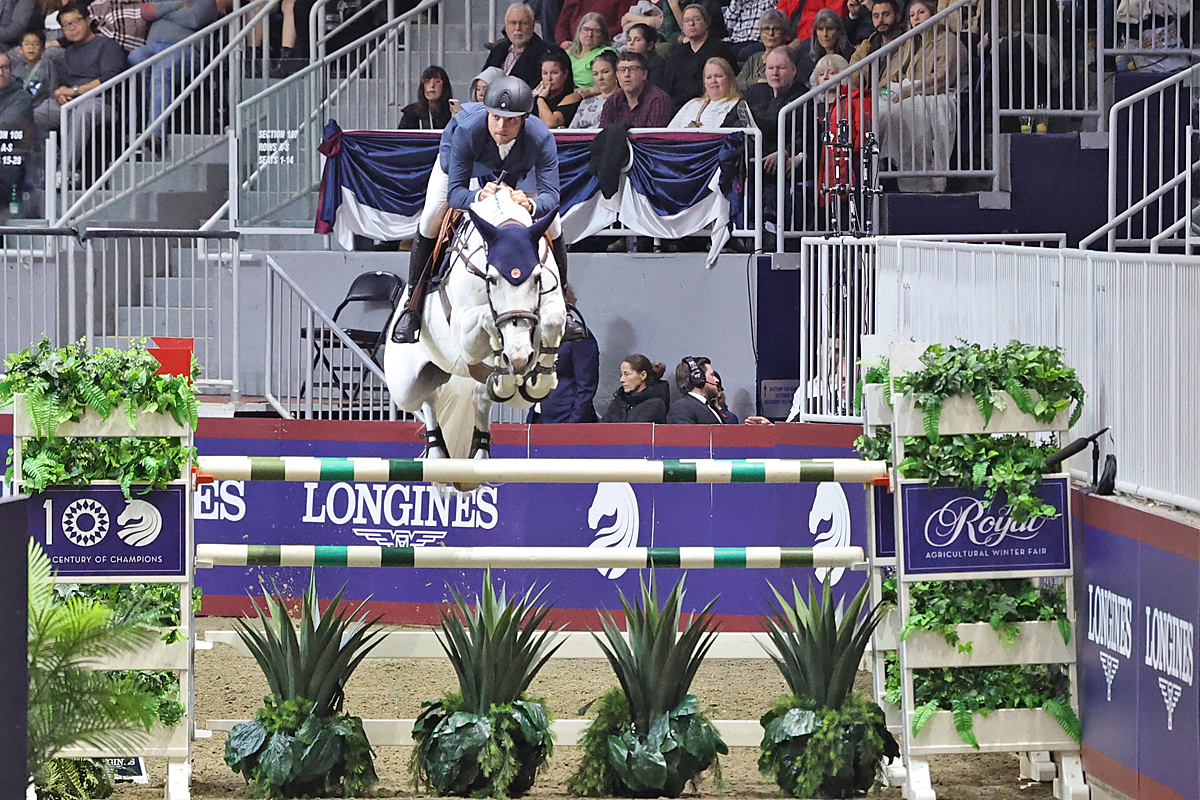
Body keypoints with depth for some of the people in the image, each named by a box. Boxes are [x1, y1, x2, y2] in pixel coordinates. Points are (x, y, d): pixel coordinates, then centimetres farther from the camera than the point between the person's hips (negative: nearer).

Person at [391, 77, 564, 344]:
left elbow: (551, 195, -43)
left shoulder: (542, 139, -41)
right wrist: (479, 196, -63)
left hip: (516, 170, 2)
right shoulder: (467, 129, -44)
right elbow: (455, 192, -40)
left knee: (552, 224, -7)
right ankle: (413, 306, -2)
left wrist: (532, 204, -66)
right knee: (430, 221, -17)